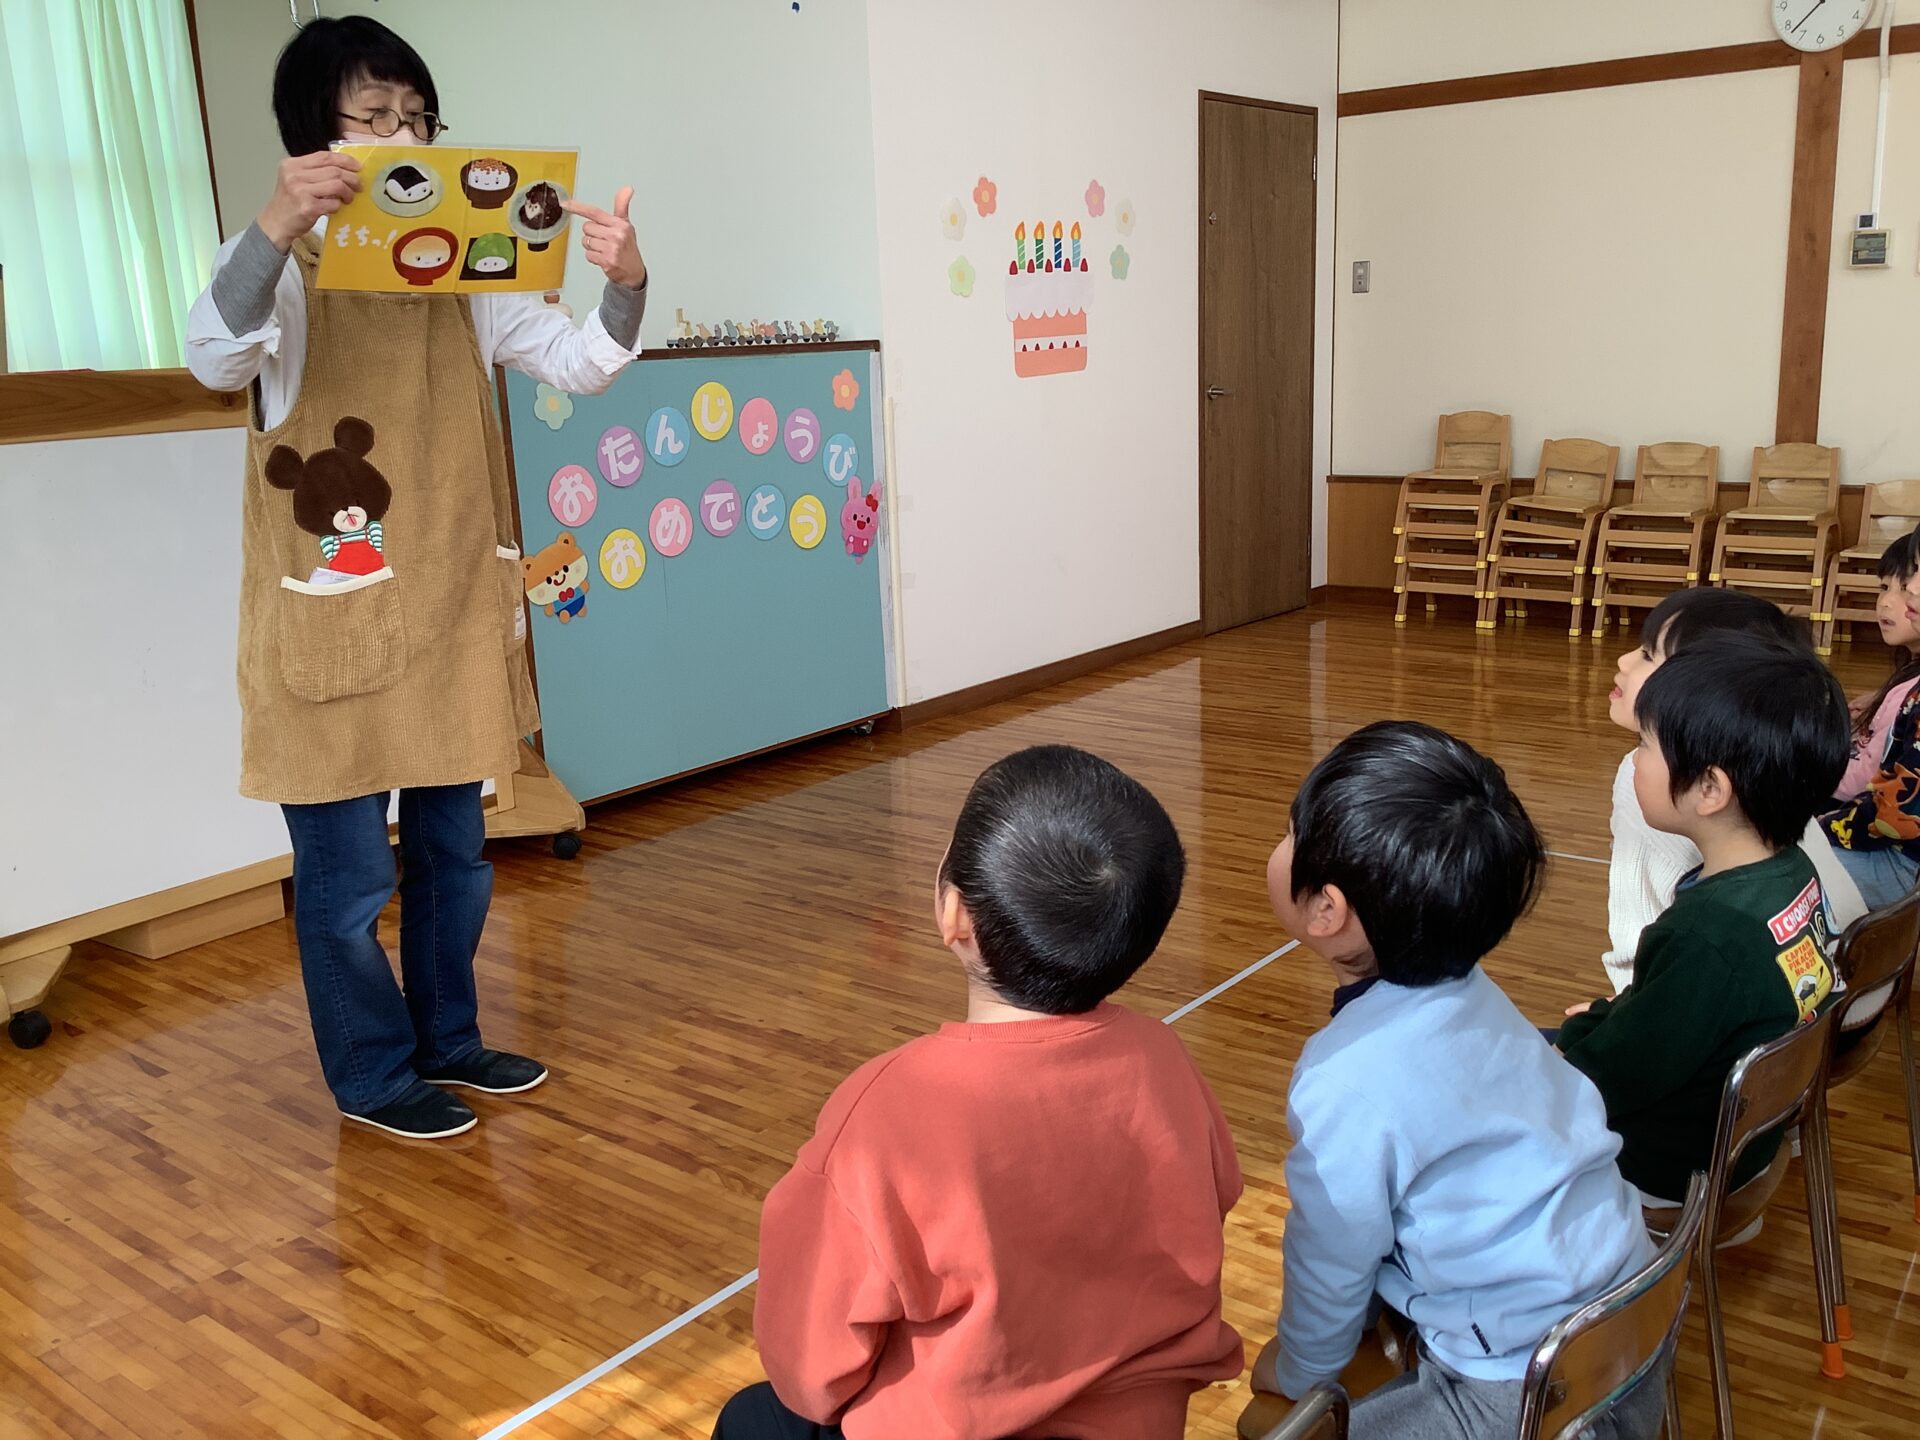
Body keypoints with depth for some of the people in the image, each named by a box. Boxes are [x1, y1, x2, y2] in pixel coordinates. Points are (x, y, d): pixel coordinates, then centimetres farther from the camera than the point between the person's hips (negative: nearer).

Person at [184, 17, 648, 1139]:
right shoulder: (284, 263, -5)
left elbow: (578, 365, 3)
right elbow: (217, 359, -24)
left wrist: (625, 287, -17)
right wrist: (274, 228, -40)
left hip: (453, 601, 5)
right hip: (332, 612, -5)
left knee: (456, 847, 16)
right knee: (349, 867, 4)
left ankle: (448, 1039, 34)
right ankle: (373, 1076, 23)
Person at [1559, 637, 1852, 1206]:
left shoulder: (1711, 936, -37)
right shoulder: (1791, 872, -10)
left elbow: (1609, 1080, -25)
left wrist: (1568, 1036, -7)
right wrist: (1609, 1015, 5)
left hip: (1664, 1166, -8)